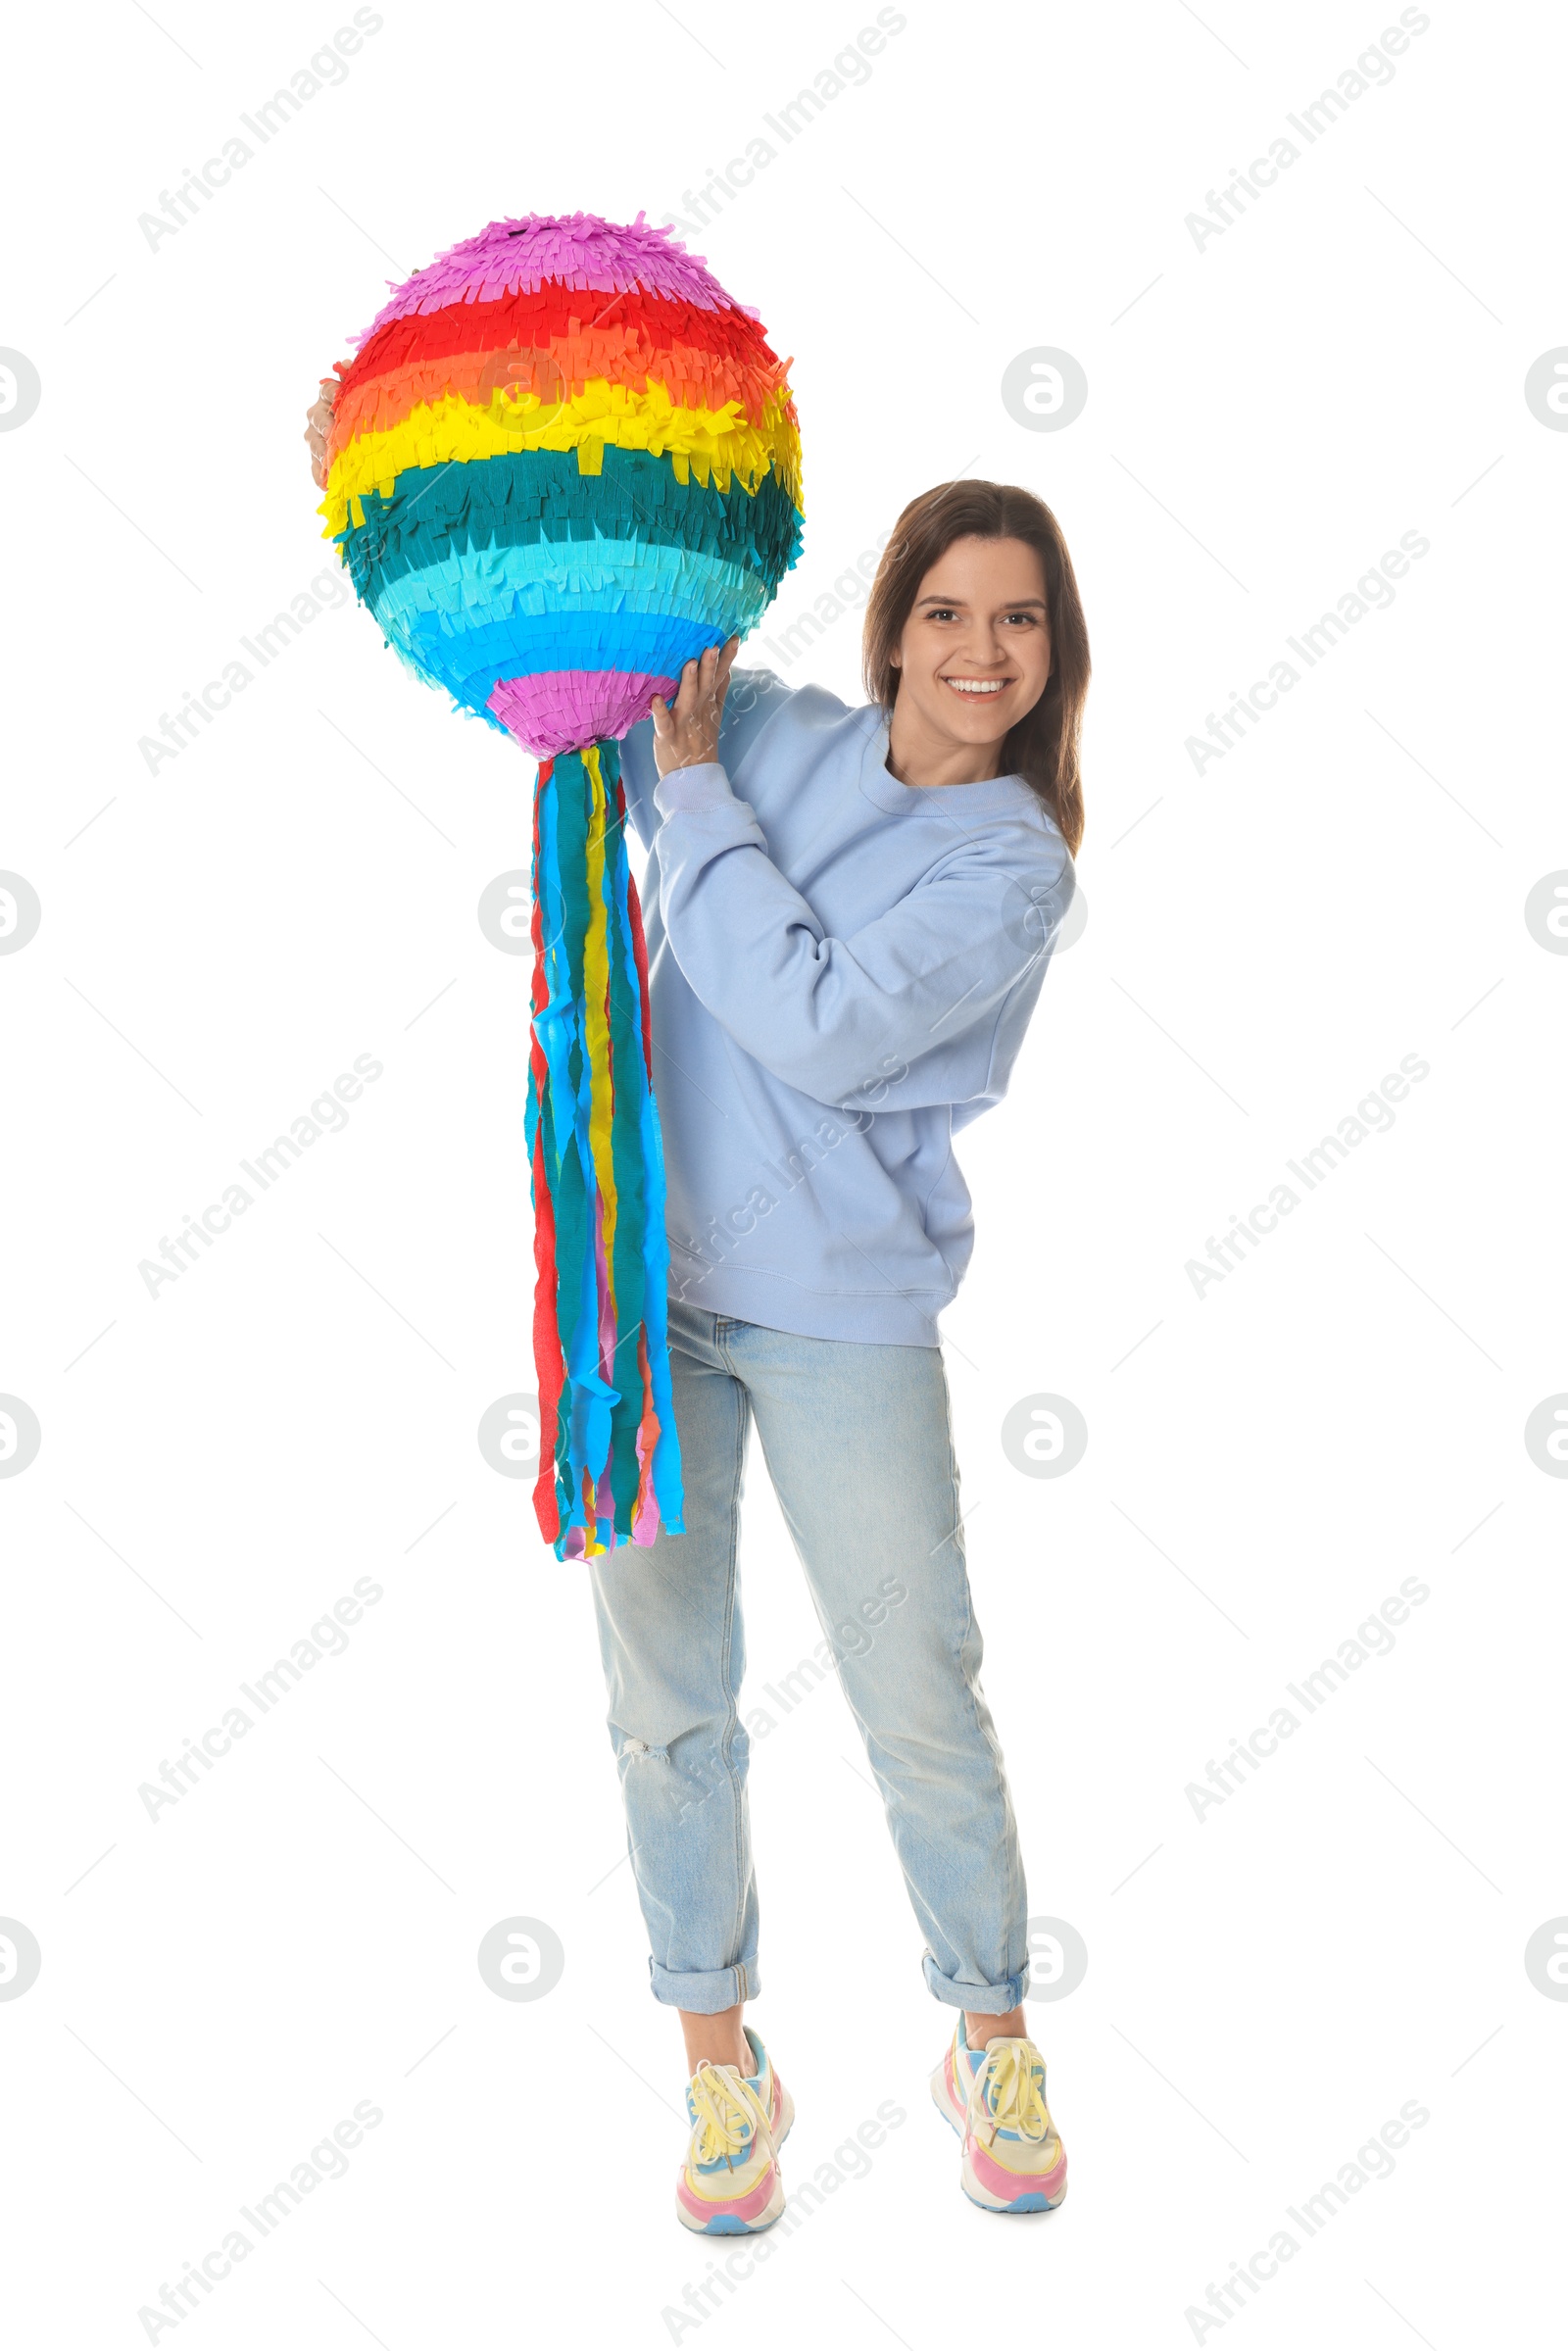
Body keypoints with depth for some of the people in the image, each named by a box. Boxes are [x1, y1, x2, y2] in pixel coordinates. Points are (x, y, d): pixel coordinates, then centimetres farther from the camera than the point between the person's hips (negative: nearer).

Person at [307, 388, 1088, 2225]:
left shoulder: (1012, 864, -5)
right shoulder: (763, 732, 5)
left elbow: (816, 1023, -18)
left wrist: (692, 796, -10)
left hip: (839, 1313, -3)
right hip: (642, 1271, 3)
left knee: (919, 1702, 5)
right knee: (668, 1699, 9)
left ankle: (993, 2041, 28)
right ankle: (721, 2061, 26)